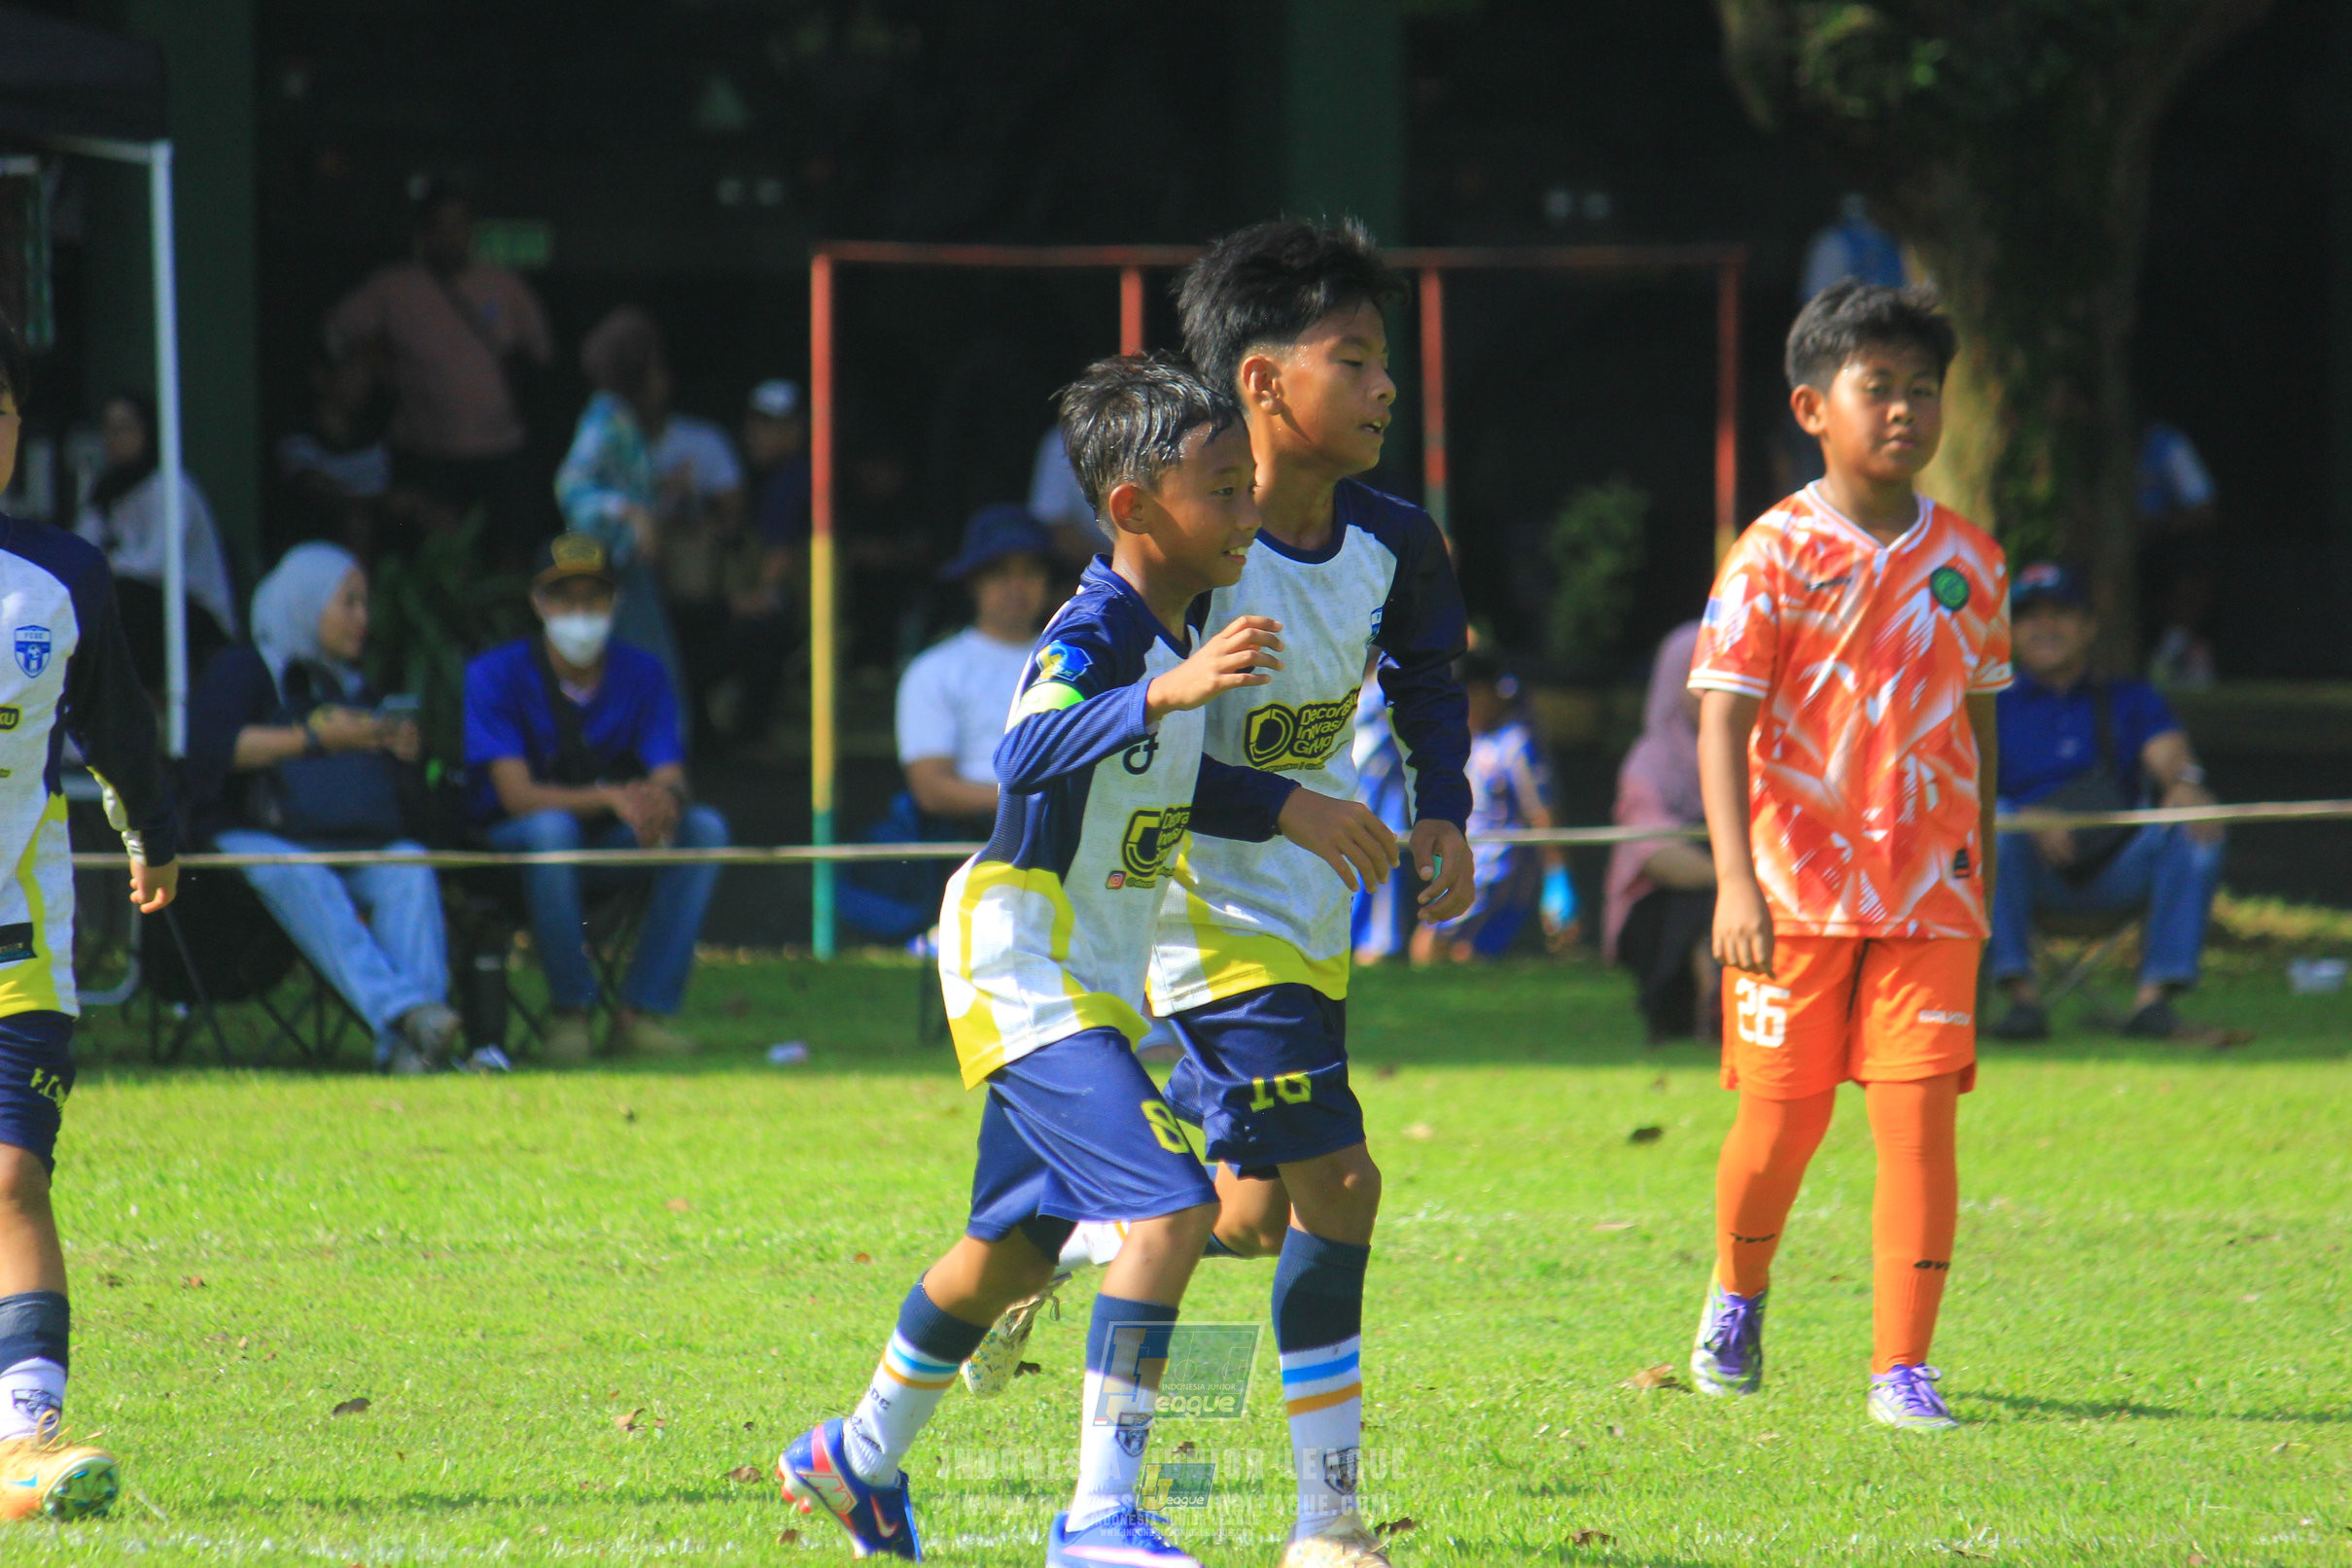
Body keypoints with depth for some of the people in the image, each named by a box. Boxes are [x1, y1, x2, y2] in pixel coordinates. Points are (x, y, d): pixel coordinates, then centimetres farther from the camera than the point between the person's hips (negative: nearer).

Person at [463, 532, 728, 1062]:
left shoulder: (642, 675, 0)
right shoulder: (495, 676, -11)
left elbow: (671, 779, -10)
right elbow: (517, 794, -22)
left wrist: (663, 799, -37)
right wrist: (611, 798, -38)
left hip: (614, 847, 4)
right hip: (512, 843, -4)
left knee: (704, 829, -21)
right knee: (552, 827, -37)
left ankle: (641, 1013, -22)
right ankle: (569, 1012, -26)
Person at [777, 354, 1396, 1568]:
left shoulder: (1174, 630, 7)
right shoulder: (1095, 628, -21)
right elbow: (1027, 753, -41)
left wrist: (1289, 809, 9)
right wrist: (1165, 692, -53)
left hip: (1091, 985, 10)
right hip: (1028, 973, -10)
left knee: (1013, 1251, 22)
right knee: (1172, 1209, -22)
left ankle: (856, 1459, 42)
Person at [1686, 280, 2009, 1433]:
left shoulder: (1969, 561, 6)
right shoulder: (1774, 557, -6)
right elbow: (1723, 722, -11)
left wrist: (1978, 877, 17)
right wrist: (1736, 880, -21)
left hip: (1929, 896, 2)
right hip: (1797, 891, -2)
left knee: (1919, 1119, -8)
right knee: (1782, 1121, 7)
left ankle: (1901, 1370, -5)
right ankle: (1737, 1298, 36)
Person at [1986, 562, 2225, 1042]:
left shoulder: (2130, 701, 24)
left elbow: (2168, 752, 4)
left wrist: (2184, 782, -23)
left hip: (2118, 872, 1)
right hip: (2035, 871, -1)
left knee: (2198, 828, -26)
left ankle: (2155, 995, -32)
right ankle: (2022, 995, -35)